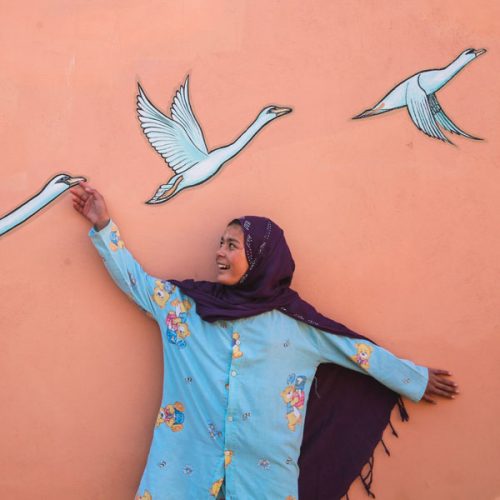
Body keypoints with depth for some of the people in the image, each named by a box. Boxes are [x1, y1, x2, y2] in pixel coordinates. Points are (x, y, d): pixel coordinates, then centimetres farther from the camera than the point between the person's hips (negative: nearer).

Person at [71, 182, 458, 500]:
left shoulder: (296, 321, -1)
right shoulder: (187, 305, 4)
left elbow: (358, 351, 6)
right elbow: (134, 279, 11)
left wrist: (417, 379, 13)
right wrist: (103, 225, 8)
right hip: (187, 464, 2)